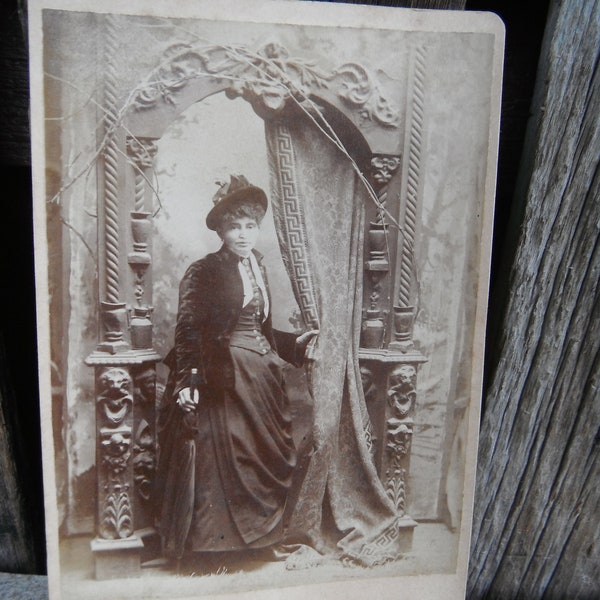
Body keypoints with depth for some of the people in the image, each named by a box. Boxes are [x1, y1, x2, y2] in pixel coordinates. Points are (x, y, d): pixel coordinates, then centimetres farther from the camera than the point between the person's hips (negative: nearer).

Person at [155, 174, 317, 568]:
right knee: (223, 458, 2)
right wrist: (188, 379, -23)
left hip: (262, 374, 7)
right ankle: (216, 537, 24)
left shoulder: (257, 267, 12)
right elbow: (188, 331, -14)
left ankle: (259, 534, 33)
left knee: (267, 456, 14)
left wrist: (295, 344, 17)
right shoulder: (204, 272, -9)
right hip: (224, 376, -7)